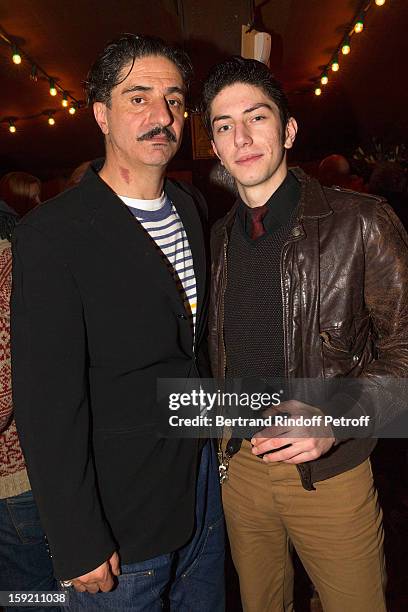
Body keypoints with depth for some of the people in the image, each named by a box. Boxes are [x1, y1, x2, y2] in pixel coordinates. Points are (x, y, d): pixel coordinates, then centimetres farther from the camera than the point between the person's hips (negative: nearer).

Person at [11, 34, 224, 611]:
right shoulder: (50, 235, -19)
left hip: (205, 487, 6)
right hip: (119, 518, -6)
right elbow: (47, 404, -19)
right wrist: (78, 544, -14)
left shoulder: (193, 207, 3)